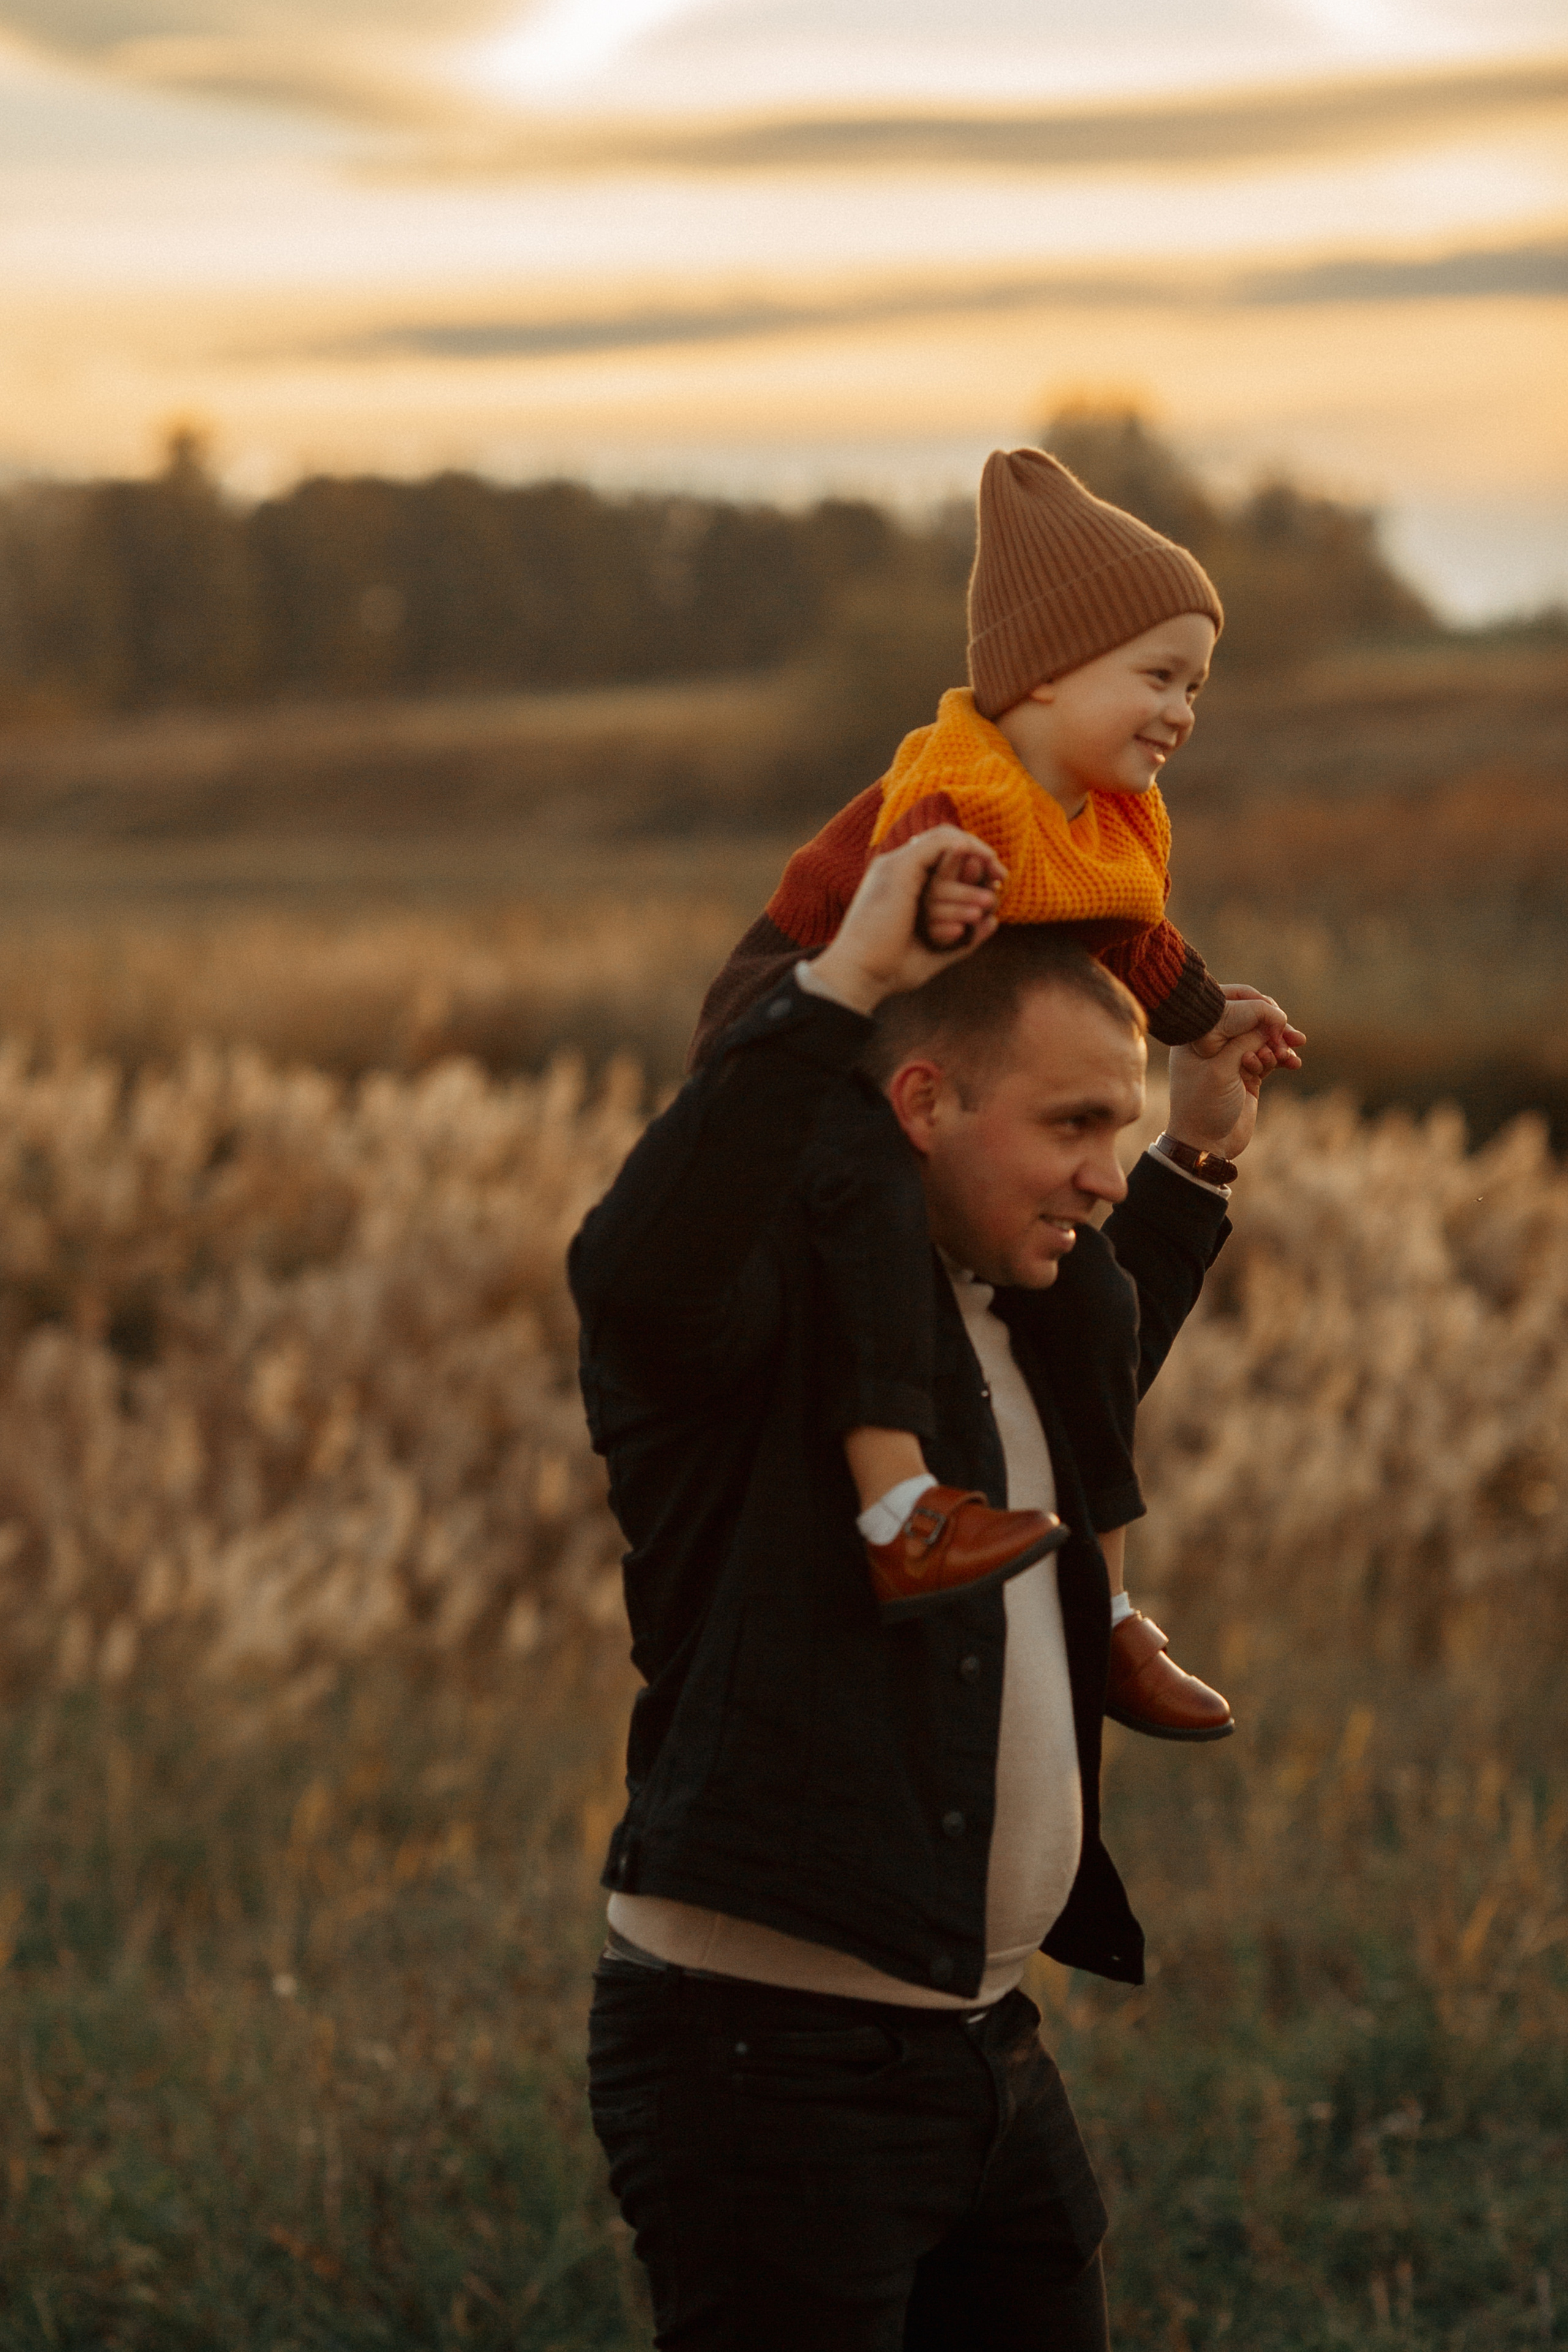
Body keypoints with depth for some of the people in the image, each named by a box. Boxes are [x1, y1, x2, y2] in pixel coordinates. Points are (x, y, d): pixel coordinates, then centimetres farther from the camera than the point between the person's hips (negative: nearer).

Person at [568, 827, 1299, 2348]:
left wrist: (1195, 1156, 33)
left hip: (982, 2047, 9)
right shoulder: (777, 1294, -12)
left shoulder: (996, 1317, 16)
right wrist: (840, 986, -32)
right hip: (768, 2051, -9)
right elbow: (635, 1269, -37)